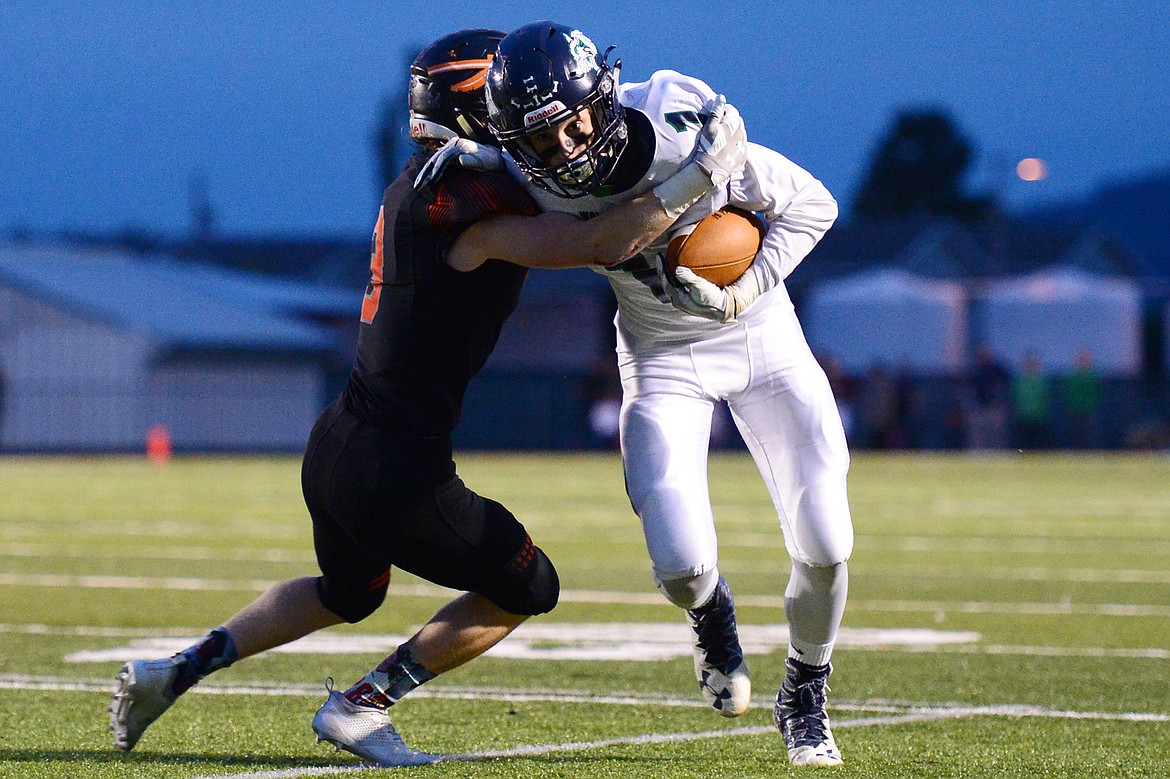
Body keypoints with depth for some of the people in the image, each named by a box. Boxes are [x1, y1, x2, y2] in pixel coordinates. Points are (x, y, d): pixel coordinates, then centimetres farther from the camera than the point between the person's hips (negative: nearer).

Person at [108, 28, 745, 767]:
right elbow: (596, 245, -23)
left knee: (347, 593, 35)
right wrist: (699, 180, -19)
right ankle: (362, 705, 11)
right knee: (529, 589, 12)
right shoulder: (457, 201, -19)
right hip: (396, 473, -9)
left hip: (334, 449, 9)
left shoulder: (419, 186, 10)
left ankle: (174, 671, 29)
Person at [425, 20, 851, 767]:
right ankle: (710, 612, 23)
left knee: (825, 546, -8)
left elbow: (812, 205, -16)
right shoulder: (533, 183, -21)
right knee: (682, 566, -17)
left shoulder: (692, 148, -30)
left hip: (760, 335, -1)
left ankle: (805, 696, 22)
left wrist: (739, 296, -24)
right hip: (664, 359, 1)